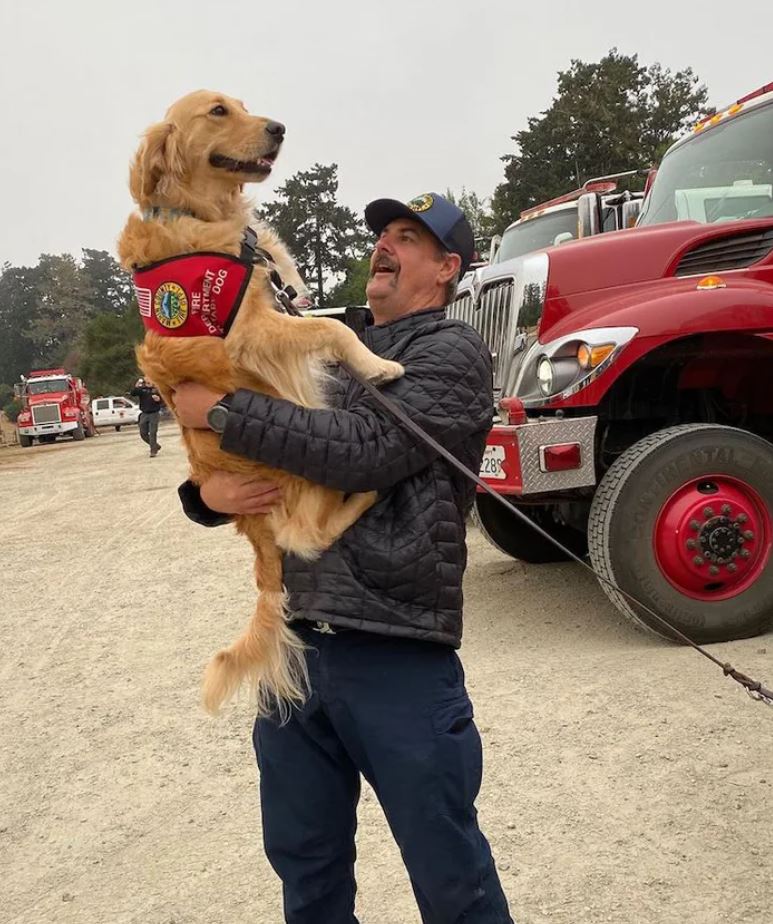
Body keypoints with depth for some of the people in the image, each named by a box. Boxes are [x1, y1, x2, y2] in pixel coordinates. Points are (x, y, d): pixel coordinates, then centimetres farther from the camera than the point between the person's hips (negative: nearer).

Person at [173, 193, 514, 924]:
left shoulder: (452, 353, -5)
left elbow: (362, 451, -21)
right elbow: (229, 465, 17)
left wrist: (221, 410, -15)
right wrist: (211, 491, -7)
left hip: (396, 651, -6)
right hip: (297, 640, 6)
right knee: (303, 860, 21)